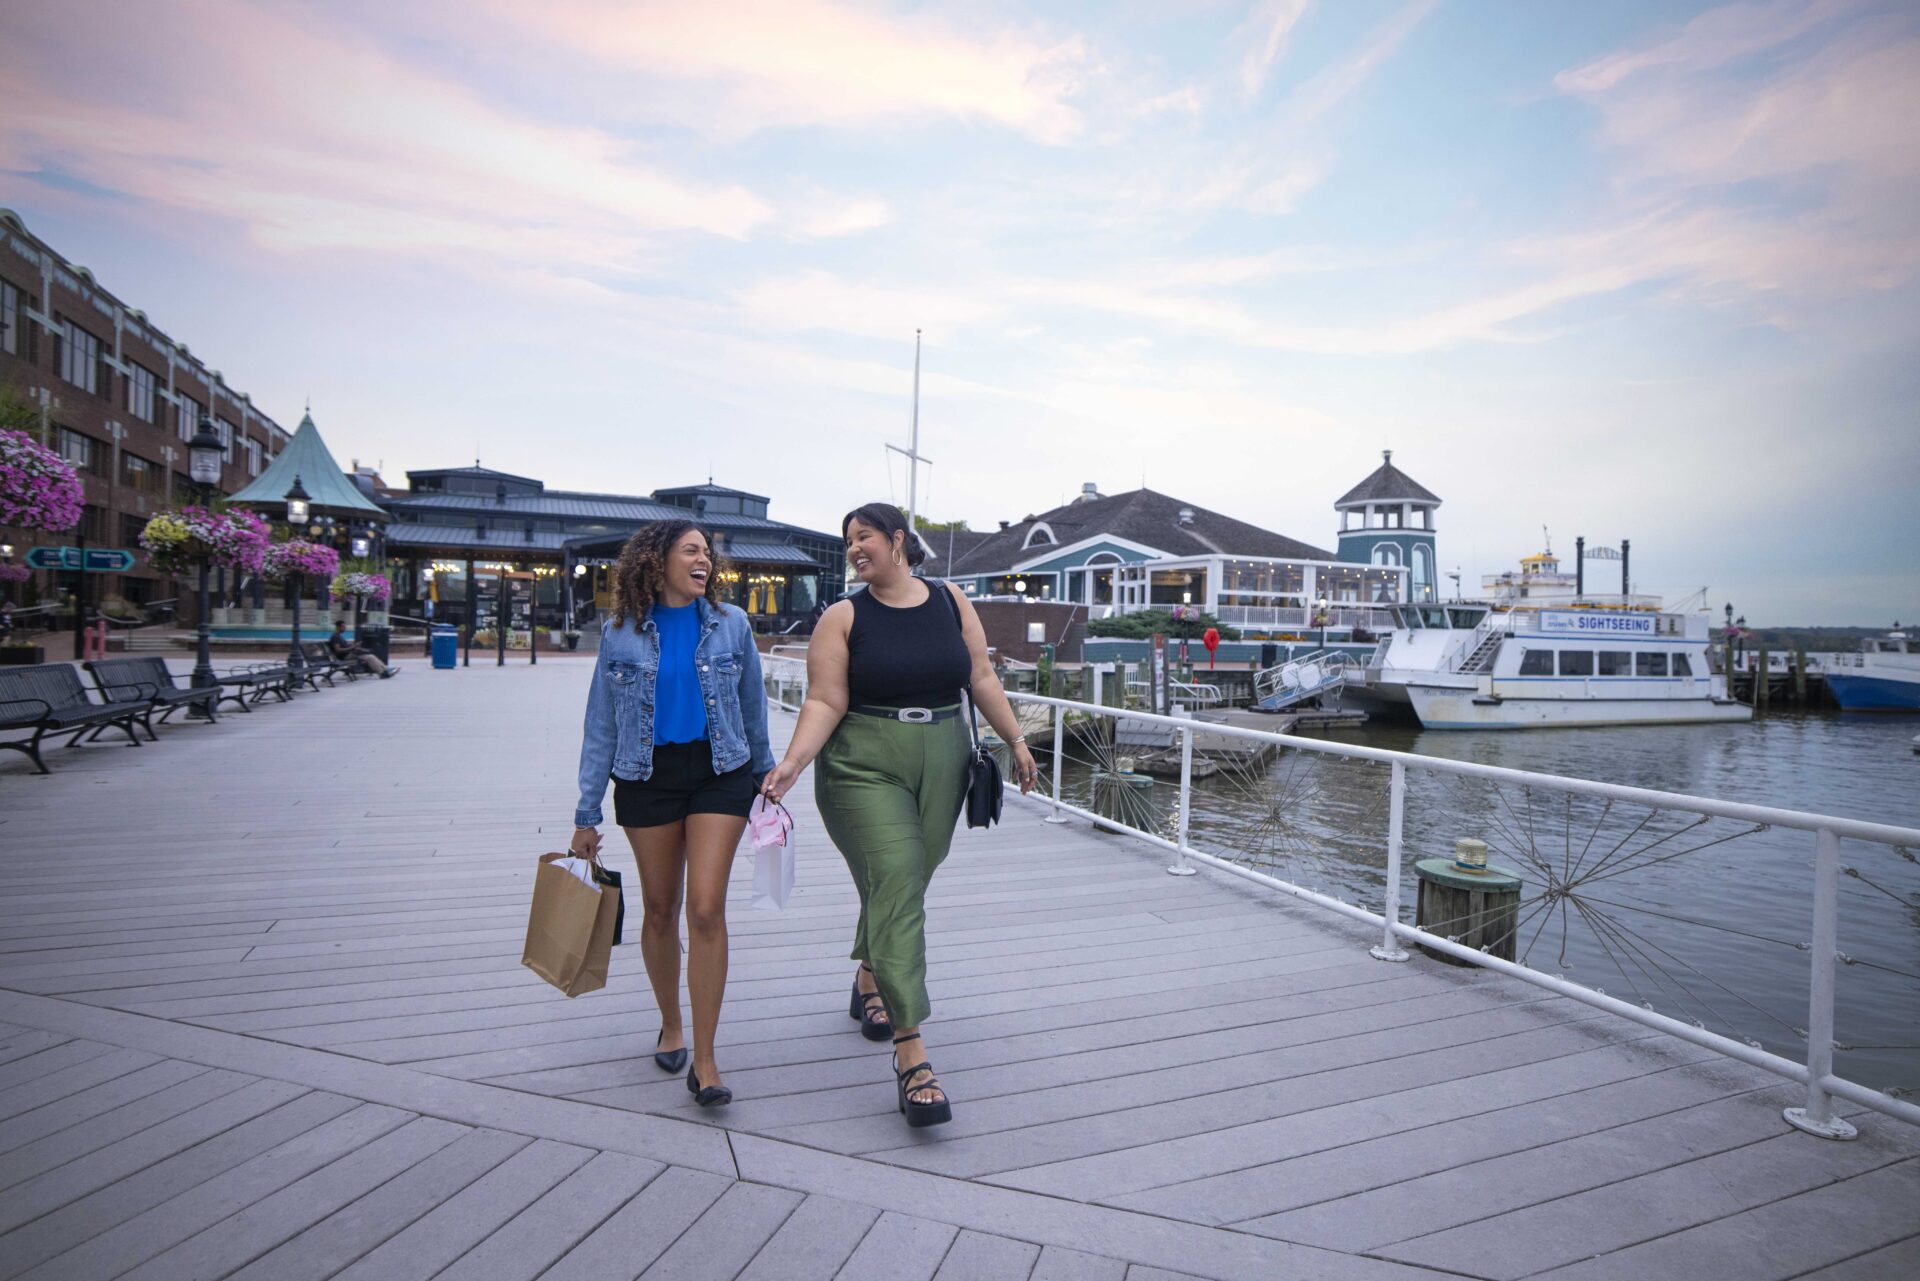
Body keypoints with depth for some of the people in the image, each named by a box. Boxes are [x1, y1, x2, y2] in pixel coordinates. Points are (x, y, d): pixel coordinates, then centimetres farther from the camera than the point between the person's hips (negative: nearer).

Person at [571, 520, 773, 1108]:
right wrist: (587, 814, 3)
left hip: (719, 773, -1)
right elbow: (601, 724, 4)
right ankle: (671, 1025, 35)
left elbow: (753, 708, 9)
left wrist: (766, 779, 13)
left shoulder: (731, 624, 0)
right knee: (660, 910, 11)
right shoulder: (620, 633, 0)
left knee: (707, 909, -10)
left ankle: (704, 1061, 0)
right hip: (646, 778, 1)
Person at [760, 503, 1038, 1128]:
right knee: (896, 894, -12)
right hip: (865, 769, -3)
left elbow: (981, 677, 10)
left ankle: (868, 983, 42)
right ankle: (912, 1055, -8)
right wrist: (791, 762, -20)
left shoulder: (950, 601, 6)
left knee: (902, 887, 13)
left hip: (942, 765, 3)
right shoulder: (843, 617, -1)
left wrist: (1015, 739, 8)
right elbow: (825, 702, -7)